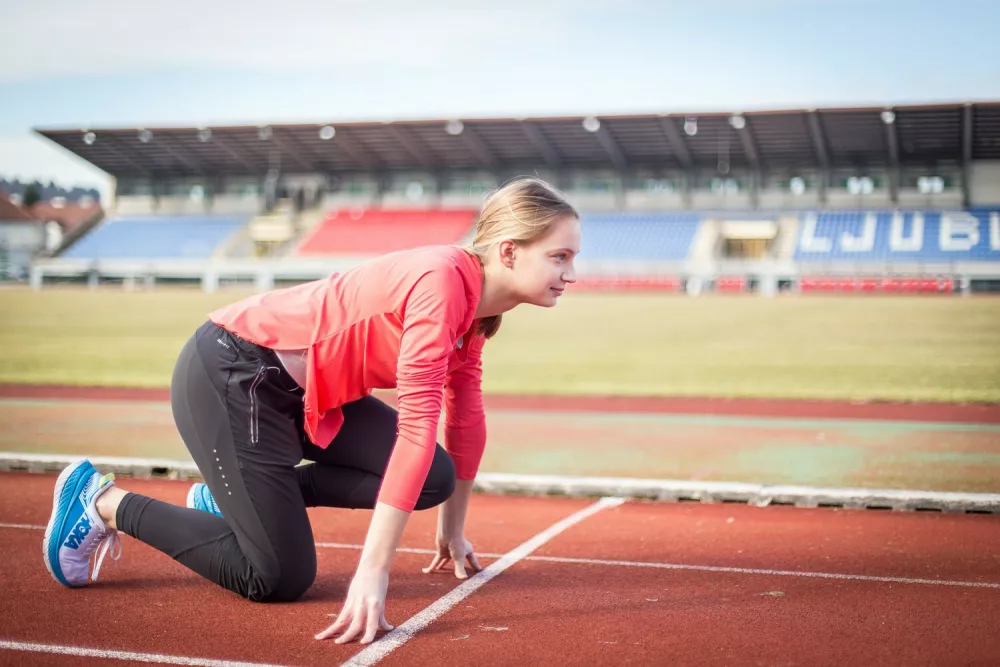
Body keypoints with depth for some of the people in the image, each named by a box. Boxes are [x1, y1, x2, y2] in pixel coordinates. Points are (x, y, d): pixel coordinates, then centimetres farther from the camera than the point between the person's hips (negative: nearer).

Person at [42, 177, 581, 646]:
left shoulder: (474, 302, 2)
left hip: (305, 386, 9)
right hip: (228, 373, -9)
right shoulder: (443, 281, -27)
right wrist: (372, 574, -35)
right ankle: (104, 501, 8)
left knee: (432, 479, -4)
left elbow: (465, 415, 10)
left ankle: (237, 494, 11)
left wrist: (452, 531, 16)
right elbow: (418, 426, -33)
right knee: (280, 577, -10)